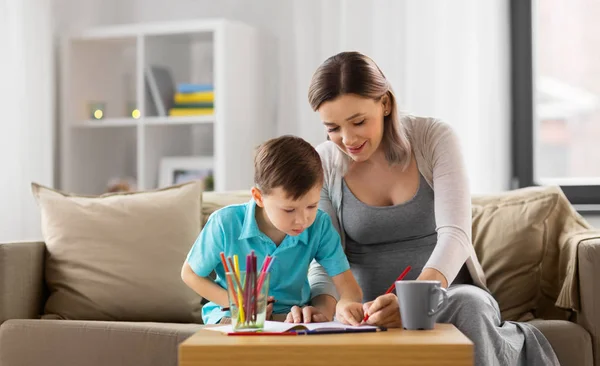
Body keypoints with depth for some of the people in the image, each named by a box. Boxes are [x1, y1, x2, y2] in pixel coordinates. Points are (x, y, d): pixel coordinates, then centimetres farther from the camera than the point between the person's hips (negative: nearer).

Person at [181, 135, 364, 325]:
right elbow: (190, 274, -4)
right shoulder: (225, 224, -18)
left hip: (291, 317, 2)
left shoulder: (320, 226, -13)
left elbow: (348, 286, -15)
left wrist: (346, 303, -41)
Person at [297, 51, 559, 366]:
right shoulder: (322, 165, -3)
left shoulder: (435, 139, -9)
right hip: (369, 309, 2)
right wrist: (323, 303, -30)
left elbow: (455, 235, -21)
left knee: (468, 305, -38)